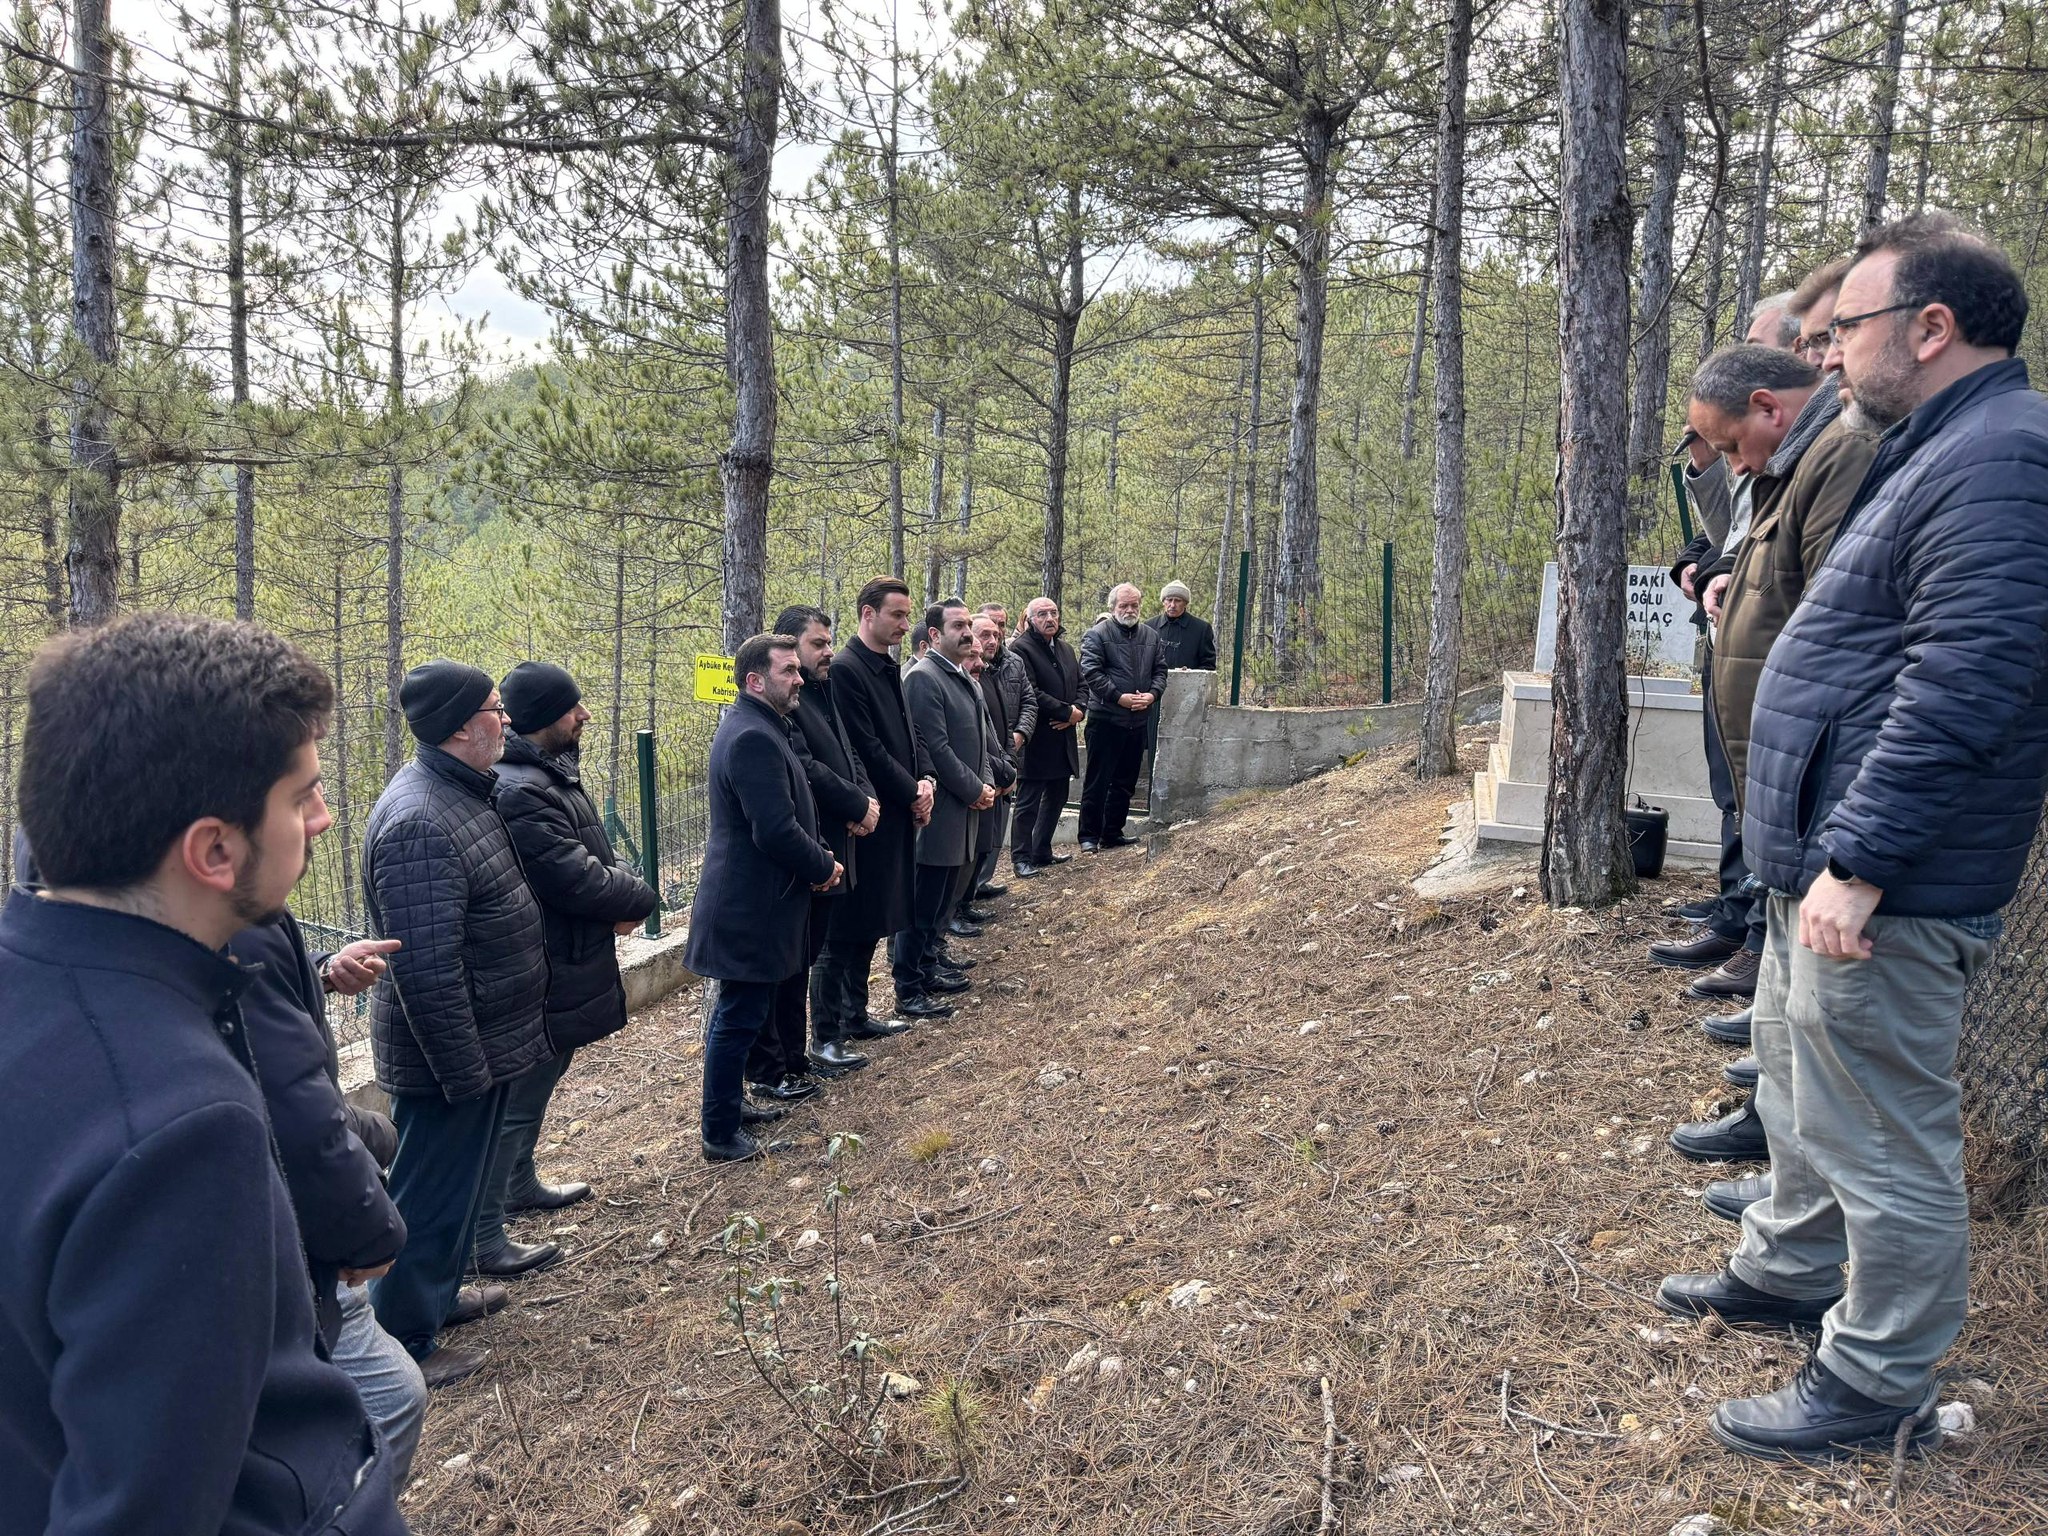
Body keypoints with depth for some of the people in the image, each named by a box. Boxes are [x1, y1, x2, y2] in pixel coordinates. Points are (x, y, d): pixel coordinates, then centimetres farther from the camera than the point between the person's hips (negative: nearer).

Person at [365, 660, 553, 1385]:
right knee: (432, 1197, 5)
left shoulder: (460, 793, 6)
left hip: (482, 1043, 10)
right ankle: (401, 1345, 20)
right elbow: (426, 970, -29)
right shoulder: (421, 823, -28)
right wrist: (466, 1072, -23)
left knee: (457, 1183, 26)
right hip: (451, 1053, -10)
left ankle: (442, 1292, 45)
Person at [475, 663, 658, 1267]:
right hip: (546, 975, -11)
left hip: (563, 962, 11)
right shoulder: (520, 793, -27)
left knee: (536, 1079, 25)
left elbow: (595, 857, 12)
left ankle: (520, 1184, 44)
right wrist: (640, 898, -9)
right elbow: (579, 881, -27)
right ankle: (482, 1236, 9)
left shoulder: (554, 772, 8)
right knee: (518, 1098, -1)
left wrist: (619, 891, -8)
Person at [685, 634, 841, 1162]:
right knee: (739, 1019, 0)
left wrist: (816, 852, 5)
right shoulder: (754, 738, -23)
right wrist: (824, 867, -12)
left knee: (736, 1013, 21)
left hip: (742, 899, 11)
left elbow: (781, 818, 19)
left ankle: (728, 1104, 35)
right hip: (751, 907, -11)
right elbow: (776, 831, -28)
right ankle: (721, 1134, 11)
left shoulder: (753, 727, 12)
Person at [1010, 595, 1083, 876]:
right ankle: (1021, 860, 3)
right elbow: (1031, 693, -19)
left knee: (1056, 797, 16)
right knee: (1028, 802, -3)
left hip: (1062, 737, 8)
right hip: (1036, 740, -8)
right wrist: (1067, 711, -15)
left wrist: (1078, 711, -4)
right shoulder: (1020, 649, -11)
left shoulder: (1066, 649, 16)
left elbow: (1080, 684, 16)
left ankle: (1042, 852, 27)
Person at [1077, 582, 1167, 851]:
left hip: (1138, 721, 6)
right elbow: (1091, 672, -14)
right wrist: (1119, 697, -19)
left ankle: (1113, 833, 22)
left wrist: (1152, 694, -7)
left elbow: (1160, 670, 12)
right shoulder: (1097, 635, -6)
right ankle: (1089, 836, 6)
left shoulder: (1151, 636, 13)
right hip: (1106, 719, -6)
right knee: (1097, 781, -1)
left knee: (1125, 781, 12)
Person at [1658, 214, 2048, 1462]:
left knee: (1881, 1136, 2)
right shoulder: (1948, 449, 16)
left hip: (1885, 887, -11)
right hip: (1830, 860, 11)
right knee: (1800, 1078, 25)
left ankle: (1879, 1385, 18)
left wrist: (1859, 864, -27)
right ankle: (1790, 1269, 44)